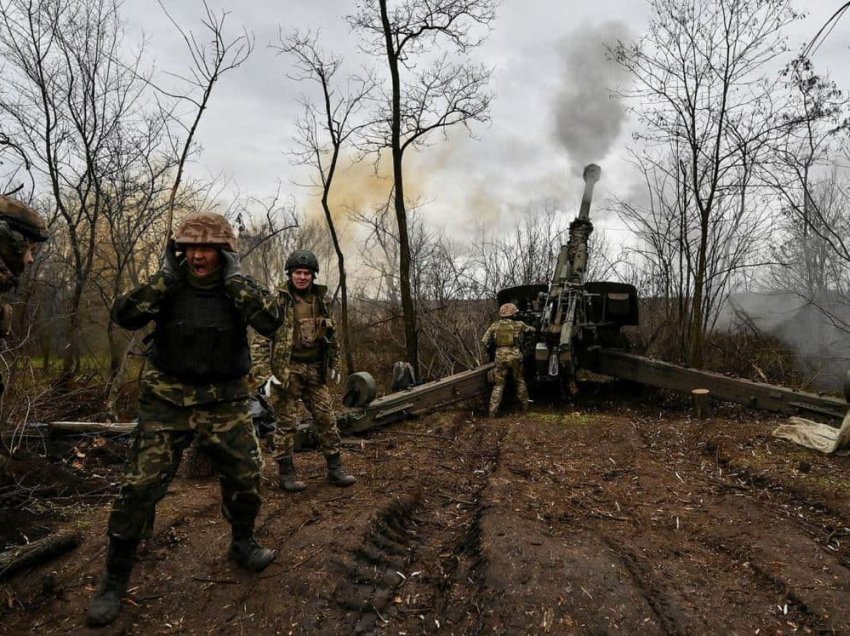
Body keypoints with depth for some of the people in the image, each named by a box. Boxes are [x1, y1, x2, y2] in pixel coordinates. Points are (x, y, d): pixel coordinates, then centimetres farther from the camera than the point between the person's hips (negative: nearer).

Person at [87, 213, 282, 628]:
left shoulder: (239, 287, -4)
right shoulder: (168, 285, -2)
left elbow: (271, 321, -22)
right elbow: (125, 315, -16)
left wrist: (234, 277, -21)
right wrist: (167, 274, -19)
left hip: (224, 403, 1)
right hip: (167, 401, 0)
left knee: (245, 476, 6)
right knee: (139, 487, -3)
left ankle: (243, 544, 33)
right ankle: (115, 579, 15)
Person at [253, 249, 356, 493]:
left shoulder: (319, 301, 10)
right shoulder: (277, 301, -7)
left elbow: (331, 337, 20)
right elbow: (260, 339, -10)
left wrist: (334, 365, 19)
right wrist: (264, 373, -15)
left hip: (315, 371, 5)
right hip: (286, 370, -5)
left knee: (327, 419, 6)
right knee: (286, 423, 2)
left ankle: (335, 468, 17)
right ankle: (286, 473, 16)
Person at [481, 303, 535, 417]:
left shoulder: (495, 326, 5)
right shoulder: (518, 324, 3)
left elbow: (485, 341, 3)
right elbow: (530, 330, 21)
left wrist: (493, 346, 20)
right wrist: (533, 329, 44)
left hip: (500, 357, 1)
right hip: (515, 356, -1)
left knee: (498, 385, 7)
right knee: (520, 382, 19)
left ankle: (492, 411, -1)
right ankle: (524, 407, 28)